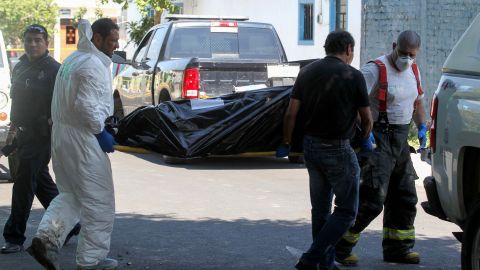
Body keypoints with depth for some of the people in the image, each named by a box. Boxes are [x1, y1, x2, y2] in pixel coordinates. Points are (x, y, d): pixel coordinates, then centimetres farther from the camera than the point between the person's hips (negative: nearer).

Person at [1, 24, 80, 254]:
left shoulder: (53, 69, -10)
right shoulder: (20, 67, 14)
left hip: (41, 135, -8)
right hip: (23, 133, 8)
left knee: (24, 183, -8)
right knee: (41, 181, 15)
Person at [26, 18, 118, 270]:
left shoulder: (72, 60, 17)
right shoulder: (93, 65, -16)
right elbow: (85, 104, -24)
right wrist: (100, 132, -13)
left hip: (61, 136, 10)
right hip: (83, 139, -10)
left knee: (70, 194, 20)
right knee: (98, 201, 1)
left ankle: (46, 238, 1)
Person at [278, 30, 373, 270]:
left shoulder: (307, 72, 4)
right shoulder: (352, 76, -9)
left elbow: (291, 113, 2)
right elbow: (366, 118, -1)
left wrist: (286, 143, 13)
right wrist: (365, 139, 19)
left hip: (310, 146, 6)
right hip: (337, 149, -6)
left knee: (320, 209, 16)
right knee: (346, 210, 2)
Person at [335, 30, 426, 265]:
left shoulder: (413, 71, 11)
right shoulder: (375, 70, -14)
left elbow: (417, 102, 25)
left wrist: (422, 127, 9)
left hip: (401, 140, 8)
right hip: (378, 139, -8)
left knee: (404, 197, 13)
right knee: (372, 198, -15)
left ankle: (397, 248, 25)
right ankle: (340, 246, -7)